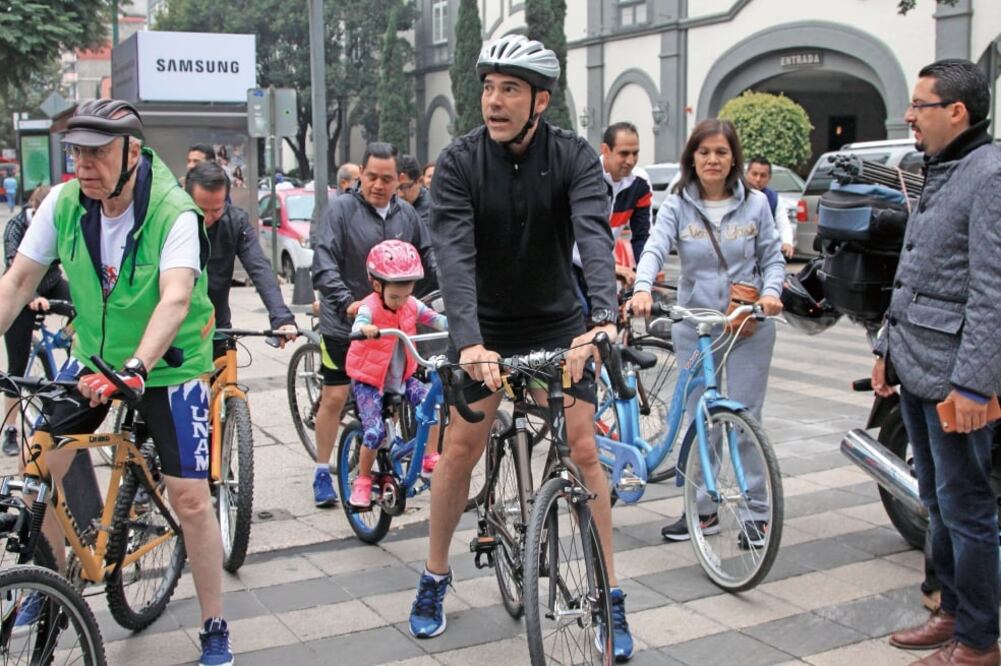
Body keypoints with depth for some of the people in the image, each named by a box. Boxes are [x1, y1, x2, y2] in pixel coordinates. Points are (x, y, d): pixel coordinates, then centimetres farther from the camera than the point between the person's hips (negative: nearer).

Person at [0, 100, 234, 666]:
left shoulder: (175, 213, -25)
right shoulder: (63, 204, -10)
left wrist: (136, 368, -52)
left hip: (168, 365, -5)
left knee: (190, 495, -9)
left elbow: (175, 299, -38)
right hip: (95, 356, 5)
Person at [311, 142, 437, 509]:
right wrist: (346, 302, -32)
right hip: (344, 325, -4)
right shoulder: (342, 208, -11)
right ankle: (322, 472, 14)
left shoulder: (406, 213, 4)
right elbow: (324, 262, -19)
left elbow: (426, 253, 15)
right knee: (334, 396, 1)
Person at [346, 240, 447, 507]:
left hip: (402, 377, 5)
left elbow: (435, 318, -6)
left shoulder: (411, 305, -3)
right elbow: (358, 326, -41)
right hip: (369, 380, -5)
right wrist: (365, 329, -66)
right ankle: (362, 481, 6)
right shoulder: (370, 307, -21)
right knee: (375, 432, -18)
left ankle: (430, 457, 7)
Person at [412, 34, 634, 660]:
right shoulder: (459, 161, -17)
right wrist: (468, 340, -44)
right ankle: (435, 577, 21)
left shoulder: (574, 156, -16)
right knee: (461, 446, -1)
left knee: (583, 449, -5)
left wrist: (604, 316, -50)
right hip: (485, 327, 0)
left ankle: (610, 596, 8)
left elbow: (595, 235, -31)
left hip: (559, 323, 0)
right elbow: (454, 253, -29)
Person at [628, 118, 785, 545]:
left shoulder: (755, 204, 3)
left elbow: (773, 257, 8)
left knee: (746, 419, 1)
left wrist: (771, 291, -13)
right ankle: (704, 510, 20)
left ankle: (756, 513, 11)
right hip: (695, 327, 1)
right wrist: (643, 288, -33)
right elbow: (655, 248, -14)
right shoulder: (677, 205, 1)